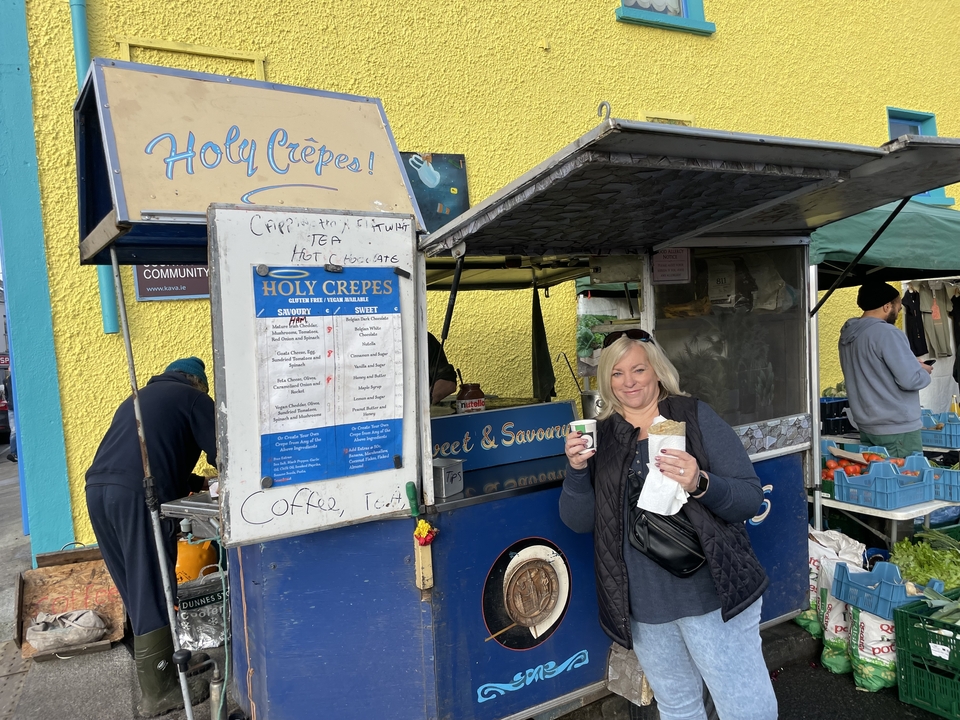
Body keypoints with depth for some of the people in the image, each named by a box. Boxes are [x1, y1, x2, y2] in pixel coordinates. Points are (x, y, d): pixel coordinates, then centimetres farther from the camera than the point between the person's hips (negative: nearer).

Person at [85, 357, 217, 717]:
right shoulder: (193, 398, 10)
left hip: (98, 489, 8)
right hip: (137, 495, -8)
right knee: (152, 592, -1)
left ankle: (154, 666, 27)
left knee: (137, 590, 16)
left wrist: (196, 482, 34)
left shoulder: (139, 398, 32)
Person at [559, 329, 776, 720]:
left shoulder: (695, 416, -5)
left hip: (712, 595, -3)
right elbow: (580, 521, 2)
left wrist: (700, 484, -28)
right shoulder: (601, 436, 3)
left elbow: (751, 499, -8)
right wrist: (576, 469, -15)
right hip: (644, 607, 3)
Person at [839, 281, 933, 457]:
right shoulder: (887, 333, -18)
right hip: (897, 429, -8)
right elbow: (910, 380, -20)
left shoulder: (847, 334, 7)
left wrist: (912, 364, 17)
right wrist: (924, 371, 1)